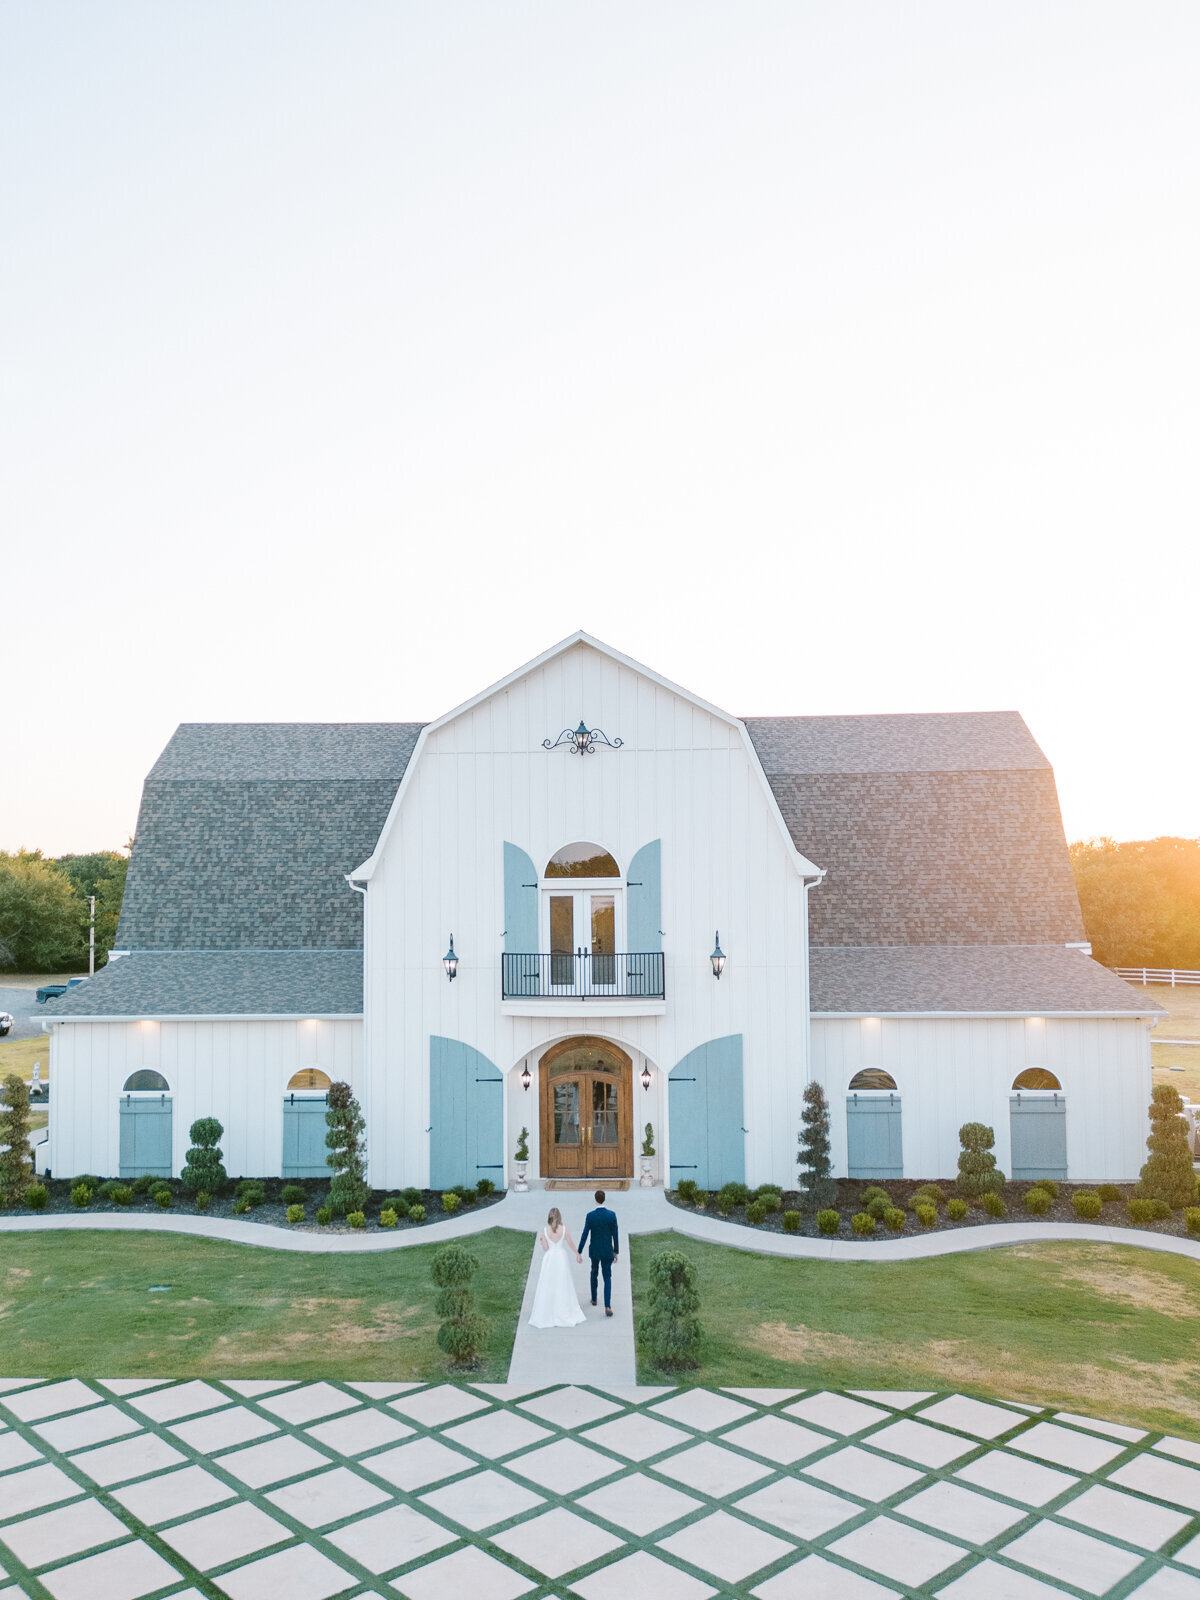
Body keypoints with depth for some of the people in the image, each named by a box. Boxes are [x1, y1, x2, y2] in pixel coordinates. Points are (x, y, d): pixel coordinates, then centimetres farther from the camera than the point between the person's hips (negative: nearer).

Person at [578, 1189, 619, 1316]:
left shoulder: (590, 1216, -15)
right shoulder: (612, 1215, -13)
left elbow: (584, 1235, -12)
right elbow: (615, 1235, -7)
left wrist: (579, 1252, -5)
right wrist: (616, 1251, 5)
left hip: (594, 1251, 1)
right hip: (607, 1251, -1)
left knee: (594, 1273, 26)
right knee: (607, 1278, 5)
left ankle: (594, 1299, 41)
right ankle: (607, 1307, -11)